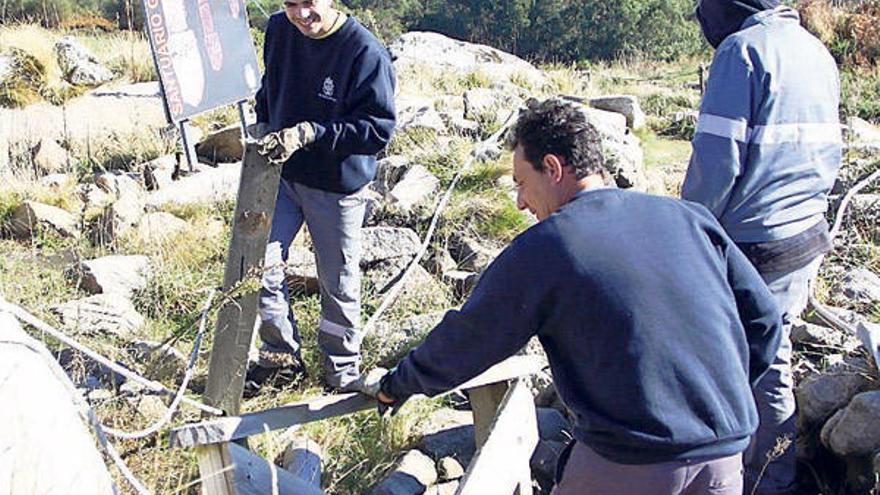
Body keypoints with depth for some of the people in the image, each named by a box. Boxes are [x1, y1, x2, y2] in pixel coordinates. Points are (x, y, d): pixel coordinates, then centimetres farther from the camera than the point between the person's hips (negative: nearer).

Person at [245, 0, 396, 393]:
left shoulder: (365, 52, -21)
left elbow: (379, 128, -23)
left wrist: (309, 133, -29)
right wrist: (263, 124, 3)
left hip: (338, 186, -5)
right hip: (281, 175, 5)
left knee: (338, 282, 9)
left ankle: (342, 368, 31)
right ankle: (281, 356, 23)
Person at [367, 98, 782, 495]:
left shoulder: (542, 248, -6)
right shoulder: (689, 218, 6)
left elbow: (465, 343, 4)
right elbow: (763, 318, 9)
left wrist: (398, 384, 21)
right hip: (724, 458, 5)